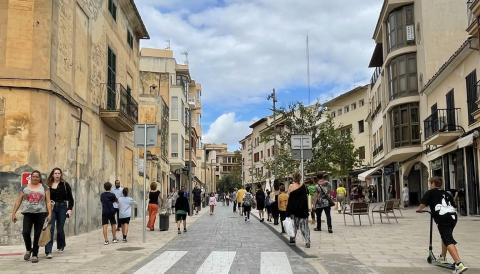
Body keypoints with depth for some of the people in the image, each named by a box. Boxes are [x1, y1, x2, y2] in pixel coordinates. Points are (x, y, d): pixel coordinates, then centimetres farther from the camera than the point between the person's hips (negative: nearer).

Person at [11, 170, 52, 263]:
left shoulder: (44, 188, 9)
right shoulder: (24, 188, 12)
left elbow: (48, 202, 4)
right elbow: (18, 201, 10)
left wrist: (49, 214, -5)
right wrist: (14, 213, 2)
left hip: (40, 214, 0)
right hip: (28, 213, 1)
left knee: (37, 235, -1)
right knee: (26, 232, -13)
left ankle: (35, 255, 10)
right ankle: (28, 250, 14)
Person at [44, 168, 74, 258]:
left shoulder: (65, 185, 4)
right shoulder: (48, 185, 6)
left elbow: (70, 198, 3)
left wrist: (70, 209, -5)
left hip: (62, 207, 0)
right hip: (51, 208, 0)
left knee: (60, 228, 7)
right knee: (50, 228, -10)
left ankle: (61, 246, 31)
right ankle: (48, 251, -13)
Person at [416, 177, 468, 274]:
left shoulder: (430, 193, 12)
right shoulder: (446, 193, 28)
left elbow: (423, 204, 0)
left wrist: (419, 209, 20)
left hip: (442, 217, -7)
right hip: (453, 215, 7)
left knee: (448, 241, -13)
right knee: (446, 236, 29)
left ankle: (459, 264, -29)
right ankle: (443, 257, 45)